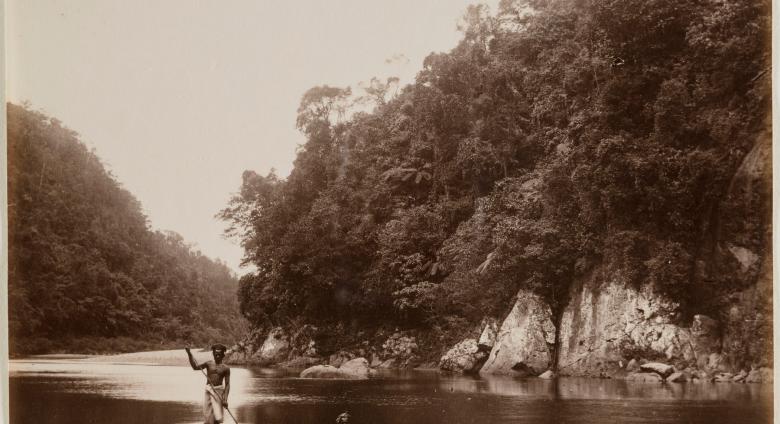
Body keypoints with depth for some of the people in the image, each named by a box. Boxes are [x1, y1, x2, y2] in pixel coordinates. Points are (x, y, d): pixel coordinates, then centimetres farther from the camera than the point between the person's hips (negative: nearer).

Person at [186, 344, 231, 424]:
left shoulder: (226, 368, 2)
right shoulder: (209, 364, 7)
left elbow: (227, 384, -1)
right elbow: (195, 367, -3)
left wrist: (225, 399, -10)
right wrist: (189, 354, -13)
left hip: (219, 391, -1)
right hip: (208, 391, 2)